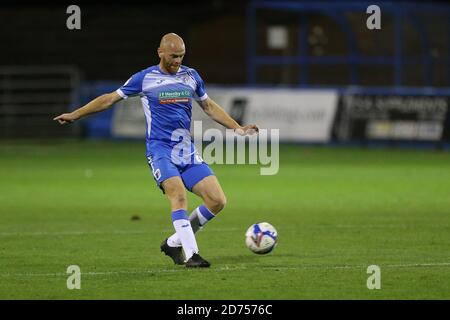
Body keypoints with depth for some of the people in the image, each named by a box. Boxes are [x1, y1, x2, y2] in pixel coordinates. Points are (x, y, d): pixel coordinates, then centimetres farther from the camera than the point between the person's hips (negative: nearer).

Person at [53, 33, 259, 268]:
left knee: (217, 201, -6)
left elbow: (209, 106, 23)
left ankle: (174, 243, 9)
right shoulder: (145, 78, -1)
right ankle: (191, 255, -29)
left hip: (188, 153, 5)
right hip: (160, 150, -5)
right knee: (179, 195, -28)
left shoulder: (191, 76, 11)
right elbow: (110, 99, 6)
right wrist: (75, 115, 5)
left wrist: (237, 129, 18)